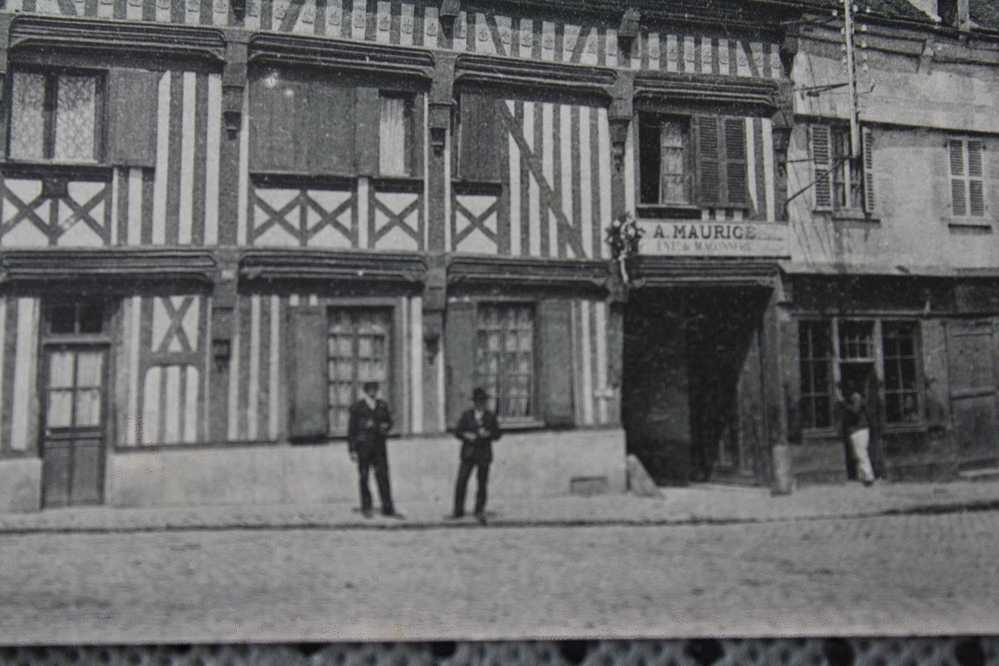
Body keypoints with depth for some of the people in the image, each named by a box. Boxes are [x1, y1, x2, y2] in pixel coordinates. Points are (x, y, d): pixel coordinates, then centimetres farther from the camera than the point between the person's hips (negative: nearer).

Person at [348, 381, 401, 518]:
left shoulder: (383, 405, 8)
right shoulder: (357, 407, -1)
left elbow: (389, 422, 19)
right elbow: (351, 430, -1)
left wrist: (385, 427, -6)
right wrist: (352, 450, -6)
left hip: (379, 447, 2)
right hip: (363, 447, -2)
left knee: (383, 476, -2)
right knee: (364, 478, 5)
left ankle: (388, 509, 1)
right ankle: (366, 508, 17)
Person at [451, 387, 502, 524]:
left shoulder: (490, 417, 6)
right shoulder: (466, 415, 7)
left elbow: (497, 435, 6)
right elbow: (457, 431, 5)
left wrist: (488, 434, -13)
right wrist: (466, 436, -14)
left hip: (484, 454, 0)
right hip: (468, 453, 1)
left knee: (482, 484, 1)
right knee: (461, 482, -3)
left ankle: (480, 512, 11)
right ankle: (458, 511, 6)